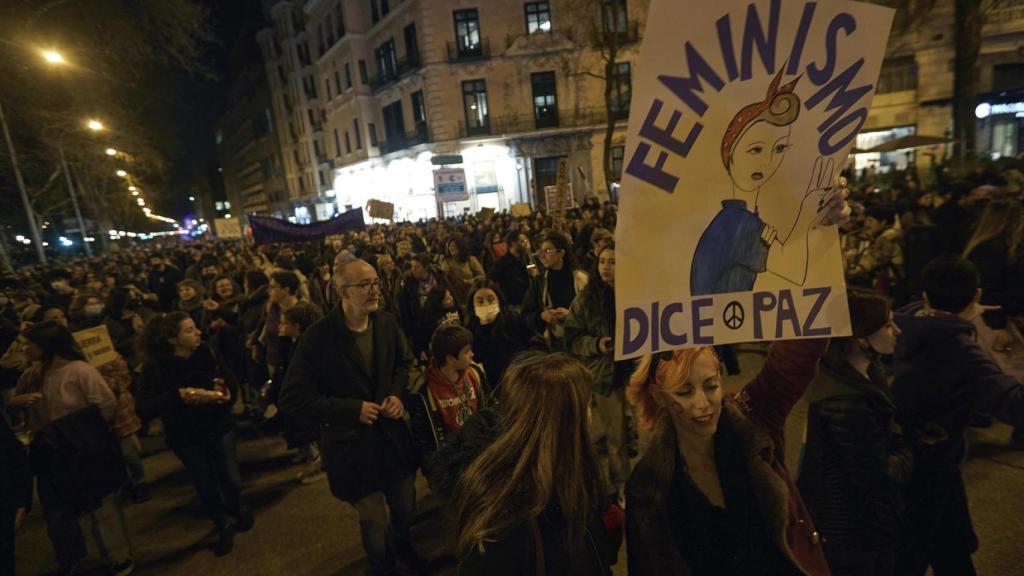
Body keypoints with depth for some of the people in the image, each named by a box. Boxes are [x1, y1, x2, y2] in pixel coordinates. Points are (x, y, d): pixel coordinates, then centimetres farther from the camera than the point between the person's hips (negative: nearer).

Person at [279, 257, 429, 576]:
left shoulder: (387, 324, -6)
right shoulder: (318, 337, -21)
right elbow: (293, 399, -19)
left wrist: (397, 393, -7)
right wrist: (353, 409, -21)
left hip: (392, 434, 4)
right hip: (352, 445, -4)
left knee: (406, 508, 20)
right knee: (376, 520, 11)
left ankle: (403, 545, 56)